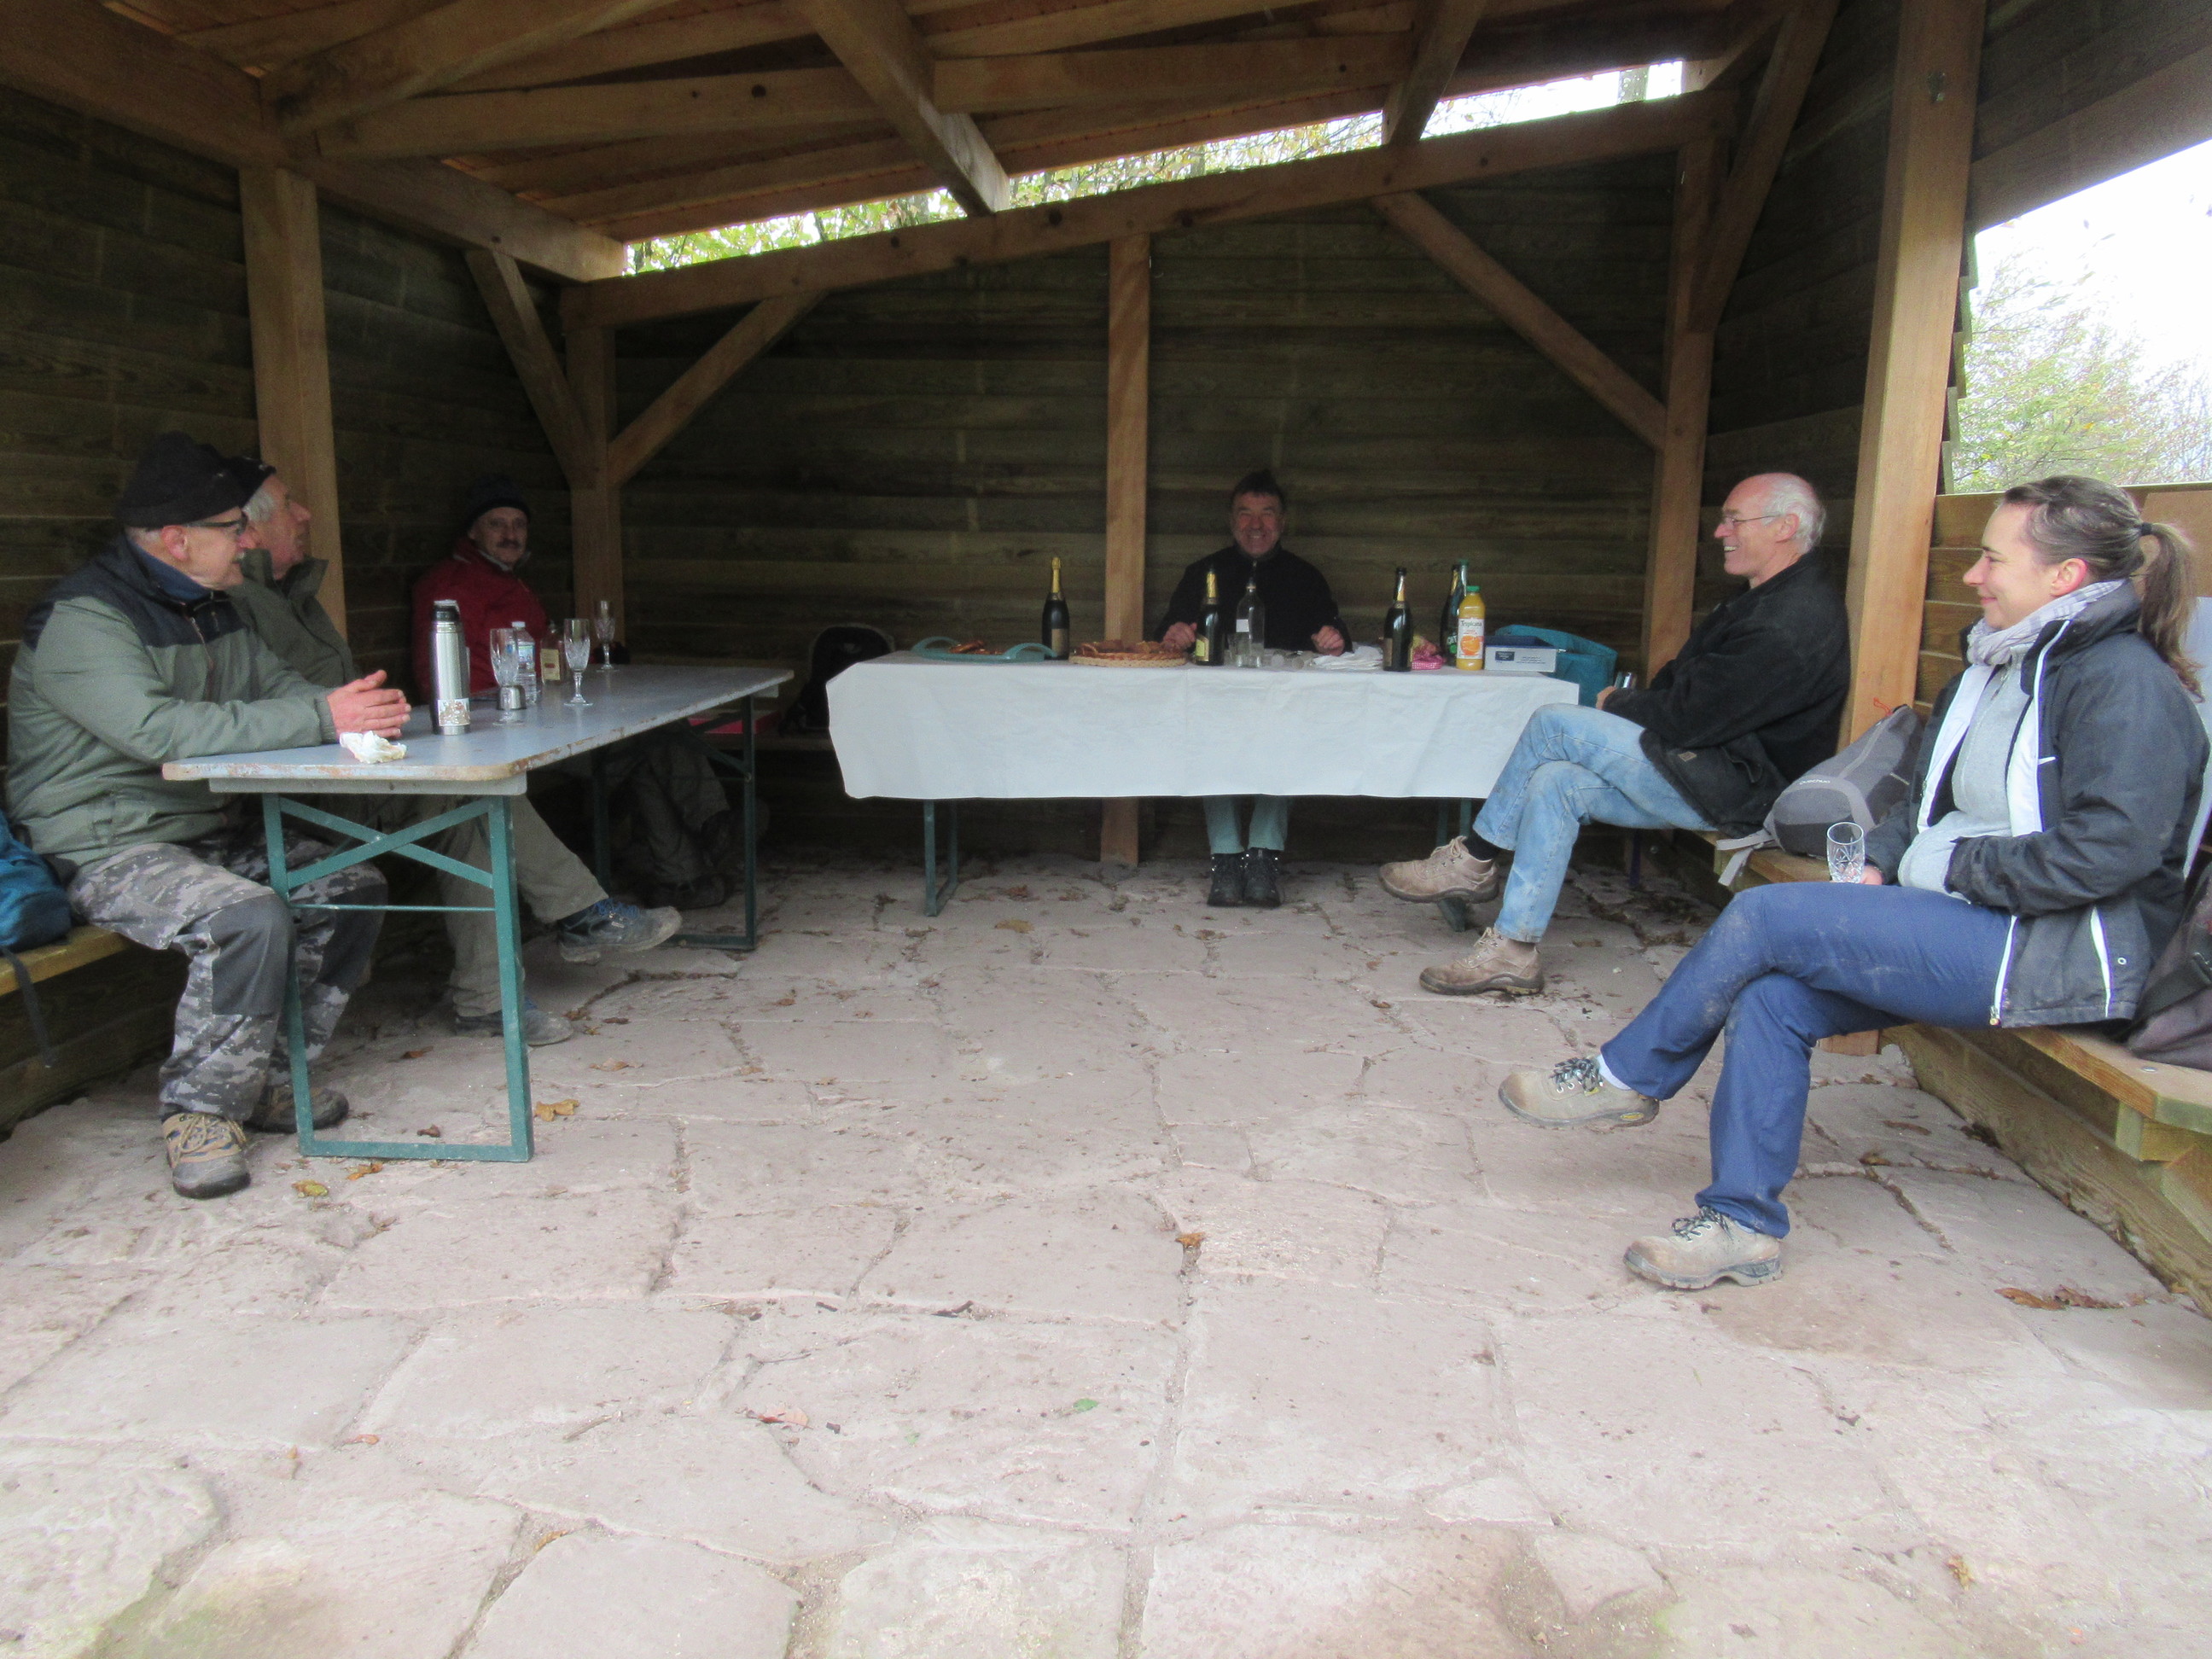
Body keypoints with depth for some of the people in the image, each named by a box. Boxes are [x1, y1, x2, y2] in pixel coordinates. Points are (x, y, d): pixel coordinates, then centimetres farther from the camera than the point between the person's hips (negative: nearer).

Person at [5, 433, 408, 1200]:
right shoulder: (82, 619, -17)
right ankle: (199, 1109, -12)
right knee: (250, 917, -32)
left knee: (353, 887, -5)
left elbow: (275, 687, 14)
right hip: (109, 850, -9)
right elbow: (162, 731, -32)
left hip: (216, 832, 9)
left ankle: (269, 1077, 6)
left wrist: (353, 706, -11)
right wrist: (321, 718, -34)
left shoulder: (212, 608, 12)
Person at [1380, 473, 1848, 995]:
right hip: (1705, 772, 11)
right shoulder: (1760, 601, 17)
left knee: (1555, 723, -15)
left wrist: (1617, 706, -6)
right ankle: (1512, 950, -5)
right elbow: (1681, 686, 19)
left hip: (1734, 788, -11)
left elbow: (1693, 716, -23)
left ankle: (1474, 862, -2)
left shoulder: (1794, 620, -19)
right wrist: (1627, 703, 0)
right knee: (1554, 782, -5)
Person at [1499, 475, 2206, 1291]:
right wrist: (1881, 864, 2)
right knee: (1771, 996, -16)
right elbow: (1929, 797, 21)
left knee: (1766, 916, -21)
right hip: (1975, 927, 8)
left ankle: (1626, 1076, -2)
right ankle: (1743, 1224, -10)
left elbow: (2109, 851, -22)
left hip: (2063, 952, -8)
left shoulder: (2125, 680, -12)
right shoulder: (2000, 662, 16)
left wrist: (1953, 864, -14)